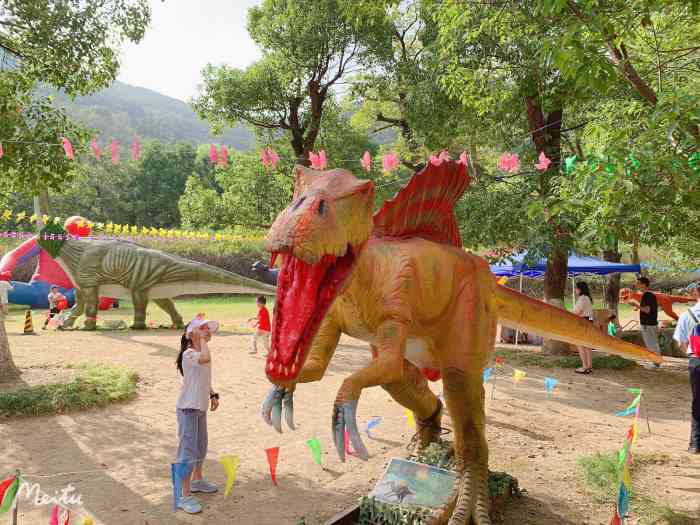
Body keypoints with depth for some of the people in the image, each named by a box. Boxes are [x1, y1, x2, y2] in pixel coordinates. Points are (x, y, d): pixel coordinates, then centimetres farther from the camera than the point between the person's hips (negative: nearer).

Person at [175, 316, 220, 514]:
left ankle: (197, 480, 44)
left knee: (201, 446, 24)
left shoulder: (201, 353, 9)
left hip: (200, 408, 10)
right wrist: (203, 339, -30)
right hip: (188, 409, -9)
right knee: (188, 450, -5)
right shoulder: (189, 354, -21)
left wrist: (213, 395, 10)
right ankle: (184, 496, 4)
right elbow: (206, 359, -43)